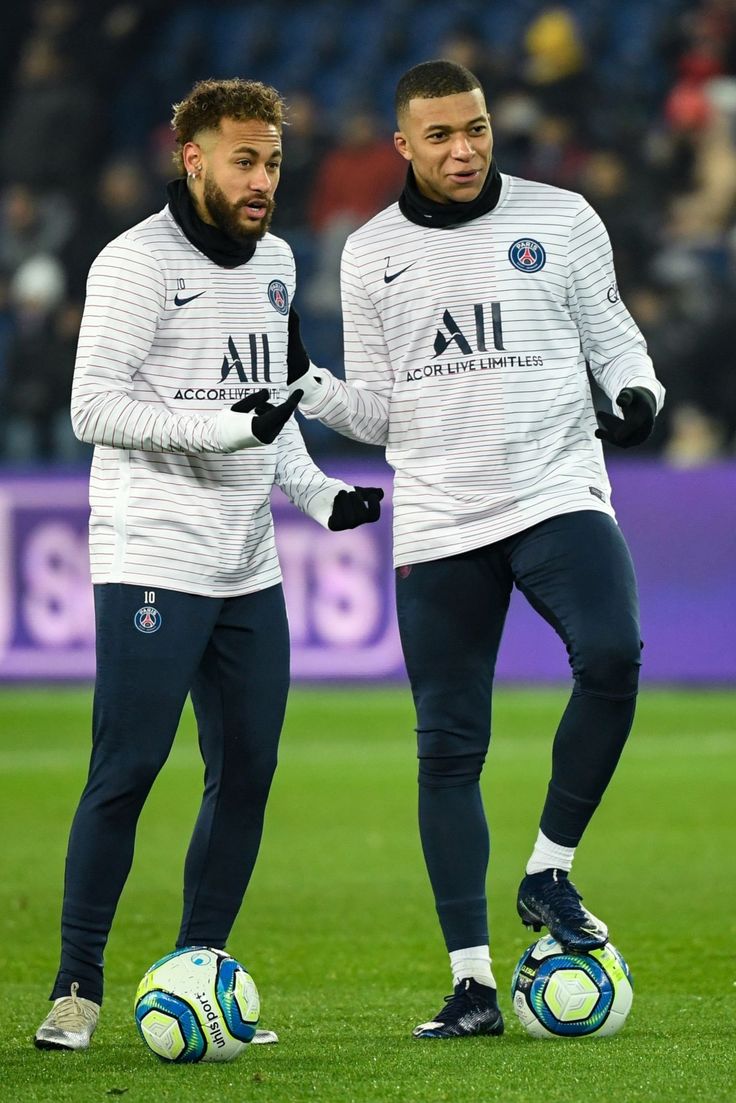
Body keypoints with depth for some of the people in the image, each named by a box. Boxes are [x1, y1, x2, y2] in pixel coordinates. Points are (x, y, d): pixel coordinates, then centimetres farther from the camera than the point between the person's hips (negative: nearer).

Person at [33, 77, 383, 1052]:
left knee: (247, 772, 5)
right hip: (152, 561, -7)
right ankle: (77, 987, 0)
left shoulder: (274, 262, 15)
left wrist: (319, 493, 12)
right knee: (126, 772, -8)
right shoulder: (138, 262, -9)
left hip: (249, 568, 7)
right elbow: (94, 408, -15)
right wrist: (221, 426, -23)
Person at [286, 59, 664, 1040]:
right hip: (438, 524, 2)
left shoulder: (562, 221, 4)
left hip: (557, 494, -2)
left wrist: (636, 392, -9)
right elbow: (378, 413, 11)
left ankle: (550, 872, -9)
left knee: (611, 656, -28)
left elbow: (611, 335, 11)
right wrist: (306, 384, -6)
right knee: (448, 749, 1)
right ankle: (473, 984, 7)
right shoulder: (370, 254, 8)